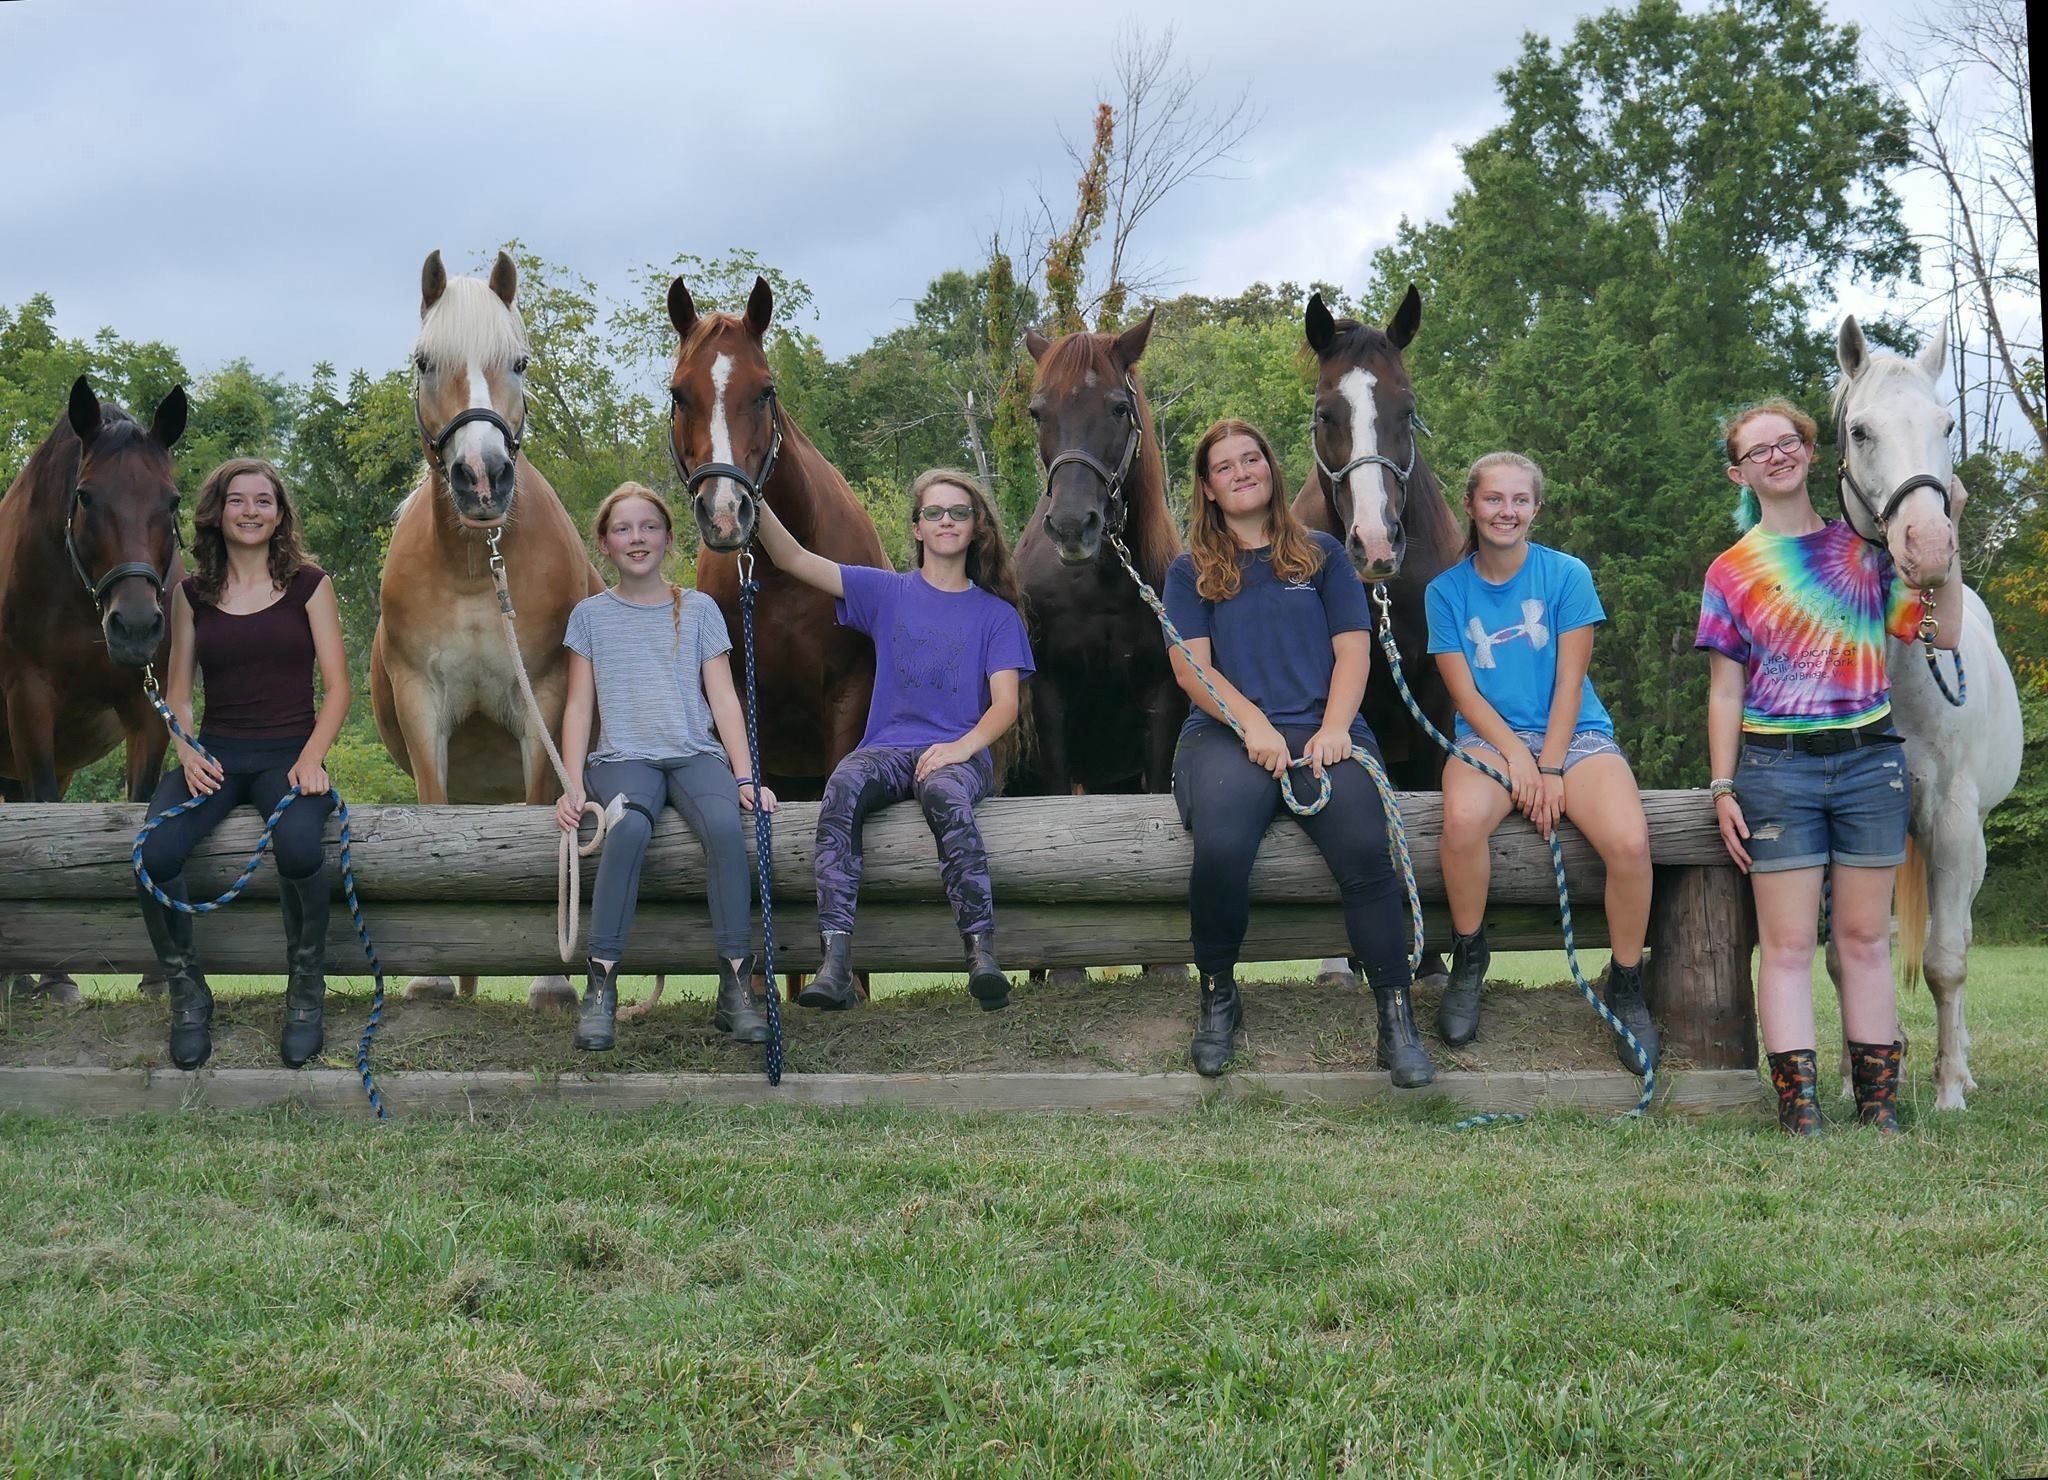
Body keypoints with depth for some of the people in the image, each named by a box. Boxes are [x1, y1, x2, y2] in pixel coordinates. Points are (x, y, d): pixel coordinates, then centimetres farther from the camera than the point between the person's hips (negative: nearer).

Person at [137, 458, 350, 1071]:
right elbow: (178, 688, 13)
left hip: (290, 752, -2)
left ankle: (306, 992, -12)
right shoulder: (192, 593, 12)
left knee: (297, 847, -37)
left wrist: (311, 758, -13)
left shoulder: (309, 584, 5)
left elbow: (337, 687, 2)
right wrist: (187, 750, -7)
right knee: (155, 853, -29)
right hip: (217, 754, 2)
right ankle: (188, 995, -6)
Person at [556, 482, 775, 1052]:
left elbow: (723, 700, 9)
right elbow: (579, 707, 9)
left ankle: (736, 988, -30)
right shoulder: (592, 615, 12)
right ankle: (600, 988, -35)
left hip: (696, 753, 1)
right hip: (623, 755, -1)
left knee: (724, 824, -33)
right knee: (630, 827, -36)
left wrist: (745, 777, -3)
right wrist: (573, 786, -4)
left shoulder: (699, 609, 13)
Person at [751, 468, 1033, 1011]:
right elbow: (794, 559, 9)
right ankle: (836, 964, -48)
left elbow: (1005, 704, 2)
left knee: (944, 793, -39)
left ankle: (982, 955, -50)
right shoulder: (886, 593, 17)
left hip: (959, 752, -1)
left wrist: (964, 746, -18)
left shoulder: (996, 614, 14)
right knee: (843, 789, -35)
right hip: (888, 747, 1)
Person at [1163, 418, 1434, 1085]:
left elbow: (1353, 649, 10)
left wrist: (1334, 727, -8)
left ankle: (1396, 1017, -23)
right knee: (1220, 850, -34)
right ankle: (1218, 998, -11)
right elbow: (1192, 667, 5)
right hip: (1228, 730, -1)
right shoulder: (1191, 571, 16)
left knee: (1366, 851, -31)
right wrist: (1254, 724, -13)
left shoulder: (1321, 554, 19)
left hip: (1324, 728, 1)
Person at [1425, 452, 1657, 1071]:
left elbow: (1569, 682, -2)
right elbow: (1464, 690, 0)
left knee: (1629, 841, -30)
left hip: (1574, 733, 0)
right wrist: (1516, 755, -15)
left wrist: (1550, 770, -12)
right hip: (1490, 736, 0)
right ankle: (1468, 963, -11)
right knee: (1463, 819, -36)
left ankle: (1626, 985, -6)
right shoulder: (1447, 589, 5)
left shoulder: (1567, 575, 1)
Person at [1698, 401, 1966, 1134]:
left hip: (1870, 759, 2)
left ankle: (1879, 1107, 11)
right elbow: (1725, 691, 4)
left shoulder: (1863, 549, 7)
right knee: (1787, 945, -3)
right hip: (1777, 766, -1)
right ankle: (1801, 1115, -3)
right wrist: (1723, 787, -4)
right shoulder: (1732, 572, 4)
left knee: (1866, 938, 6)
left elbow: (1942, 633, 2)